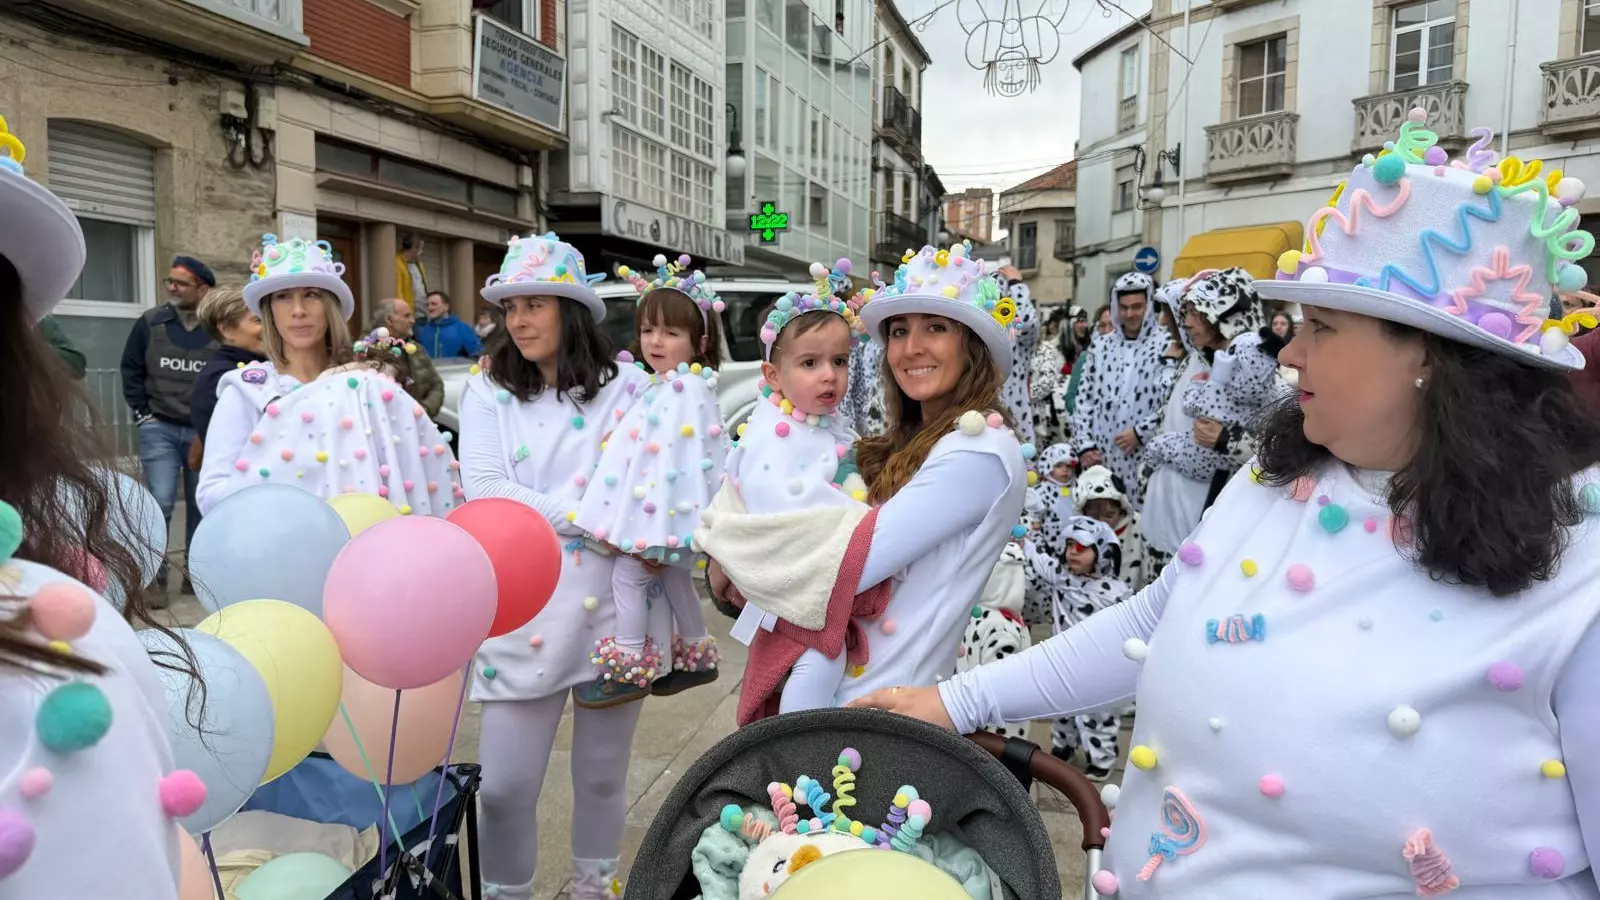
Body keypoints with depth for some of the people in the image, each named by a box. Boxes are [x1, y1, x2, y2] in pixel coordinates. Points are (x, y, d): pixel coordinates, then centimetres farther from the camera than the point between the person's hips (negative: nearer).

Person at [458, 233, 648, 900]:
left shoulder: (627, 386, 0)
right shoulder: (488, 391, 3)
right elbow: (484, 491, -9)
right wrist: (593, 516, -17)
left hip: (613, 608, 0)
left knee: (603, 776, 15)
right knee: (504, 787, 4)